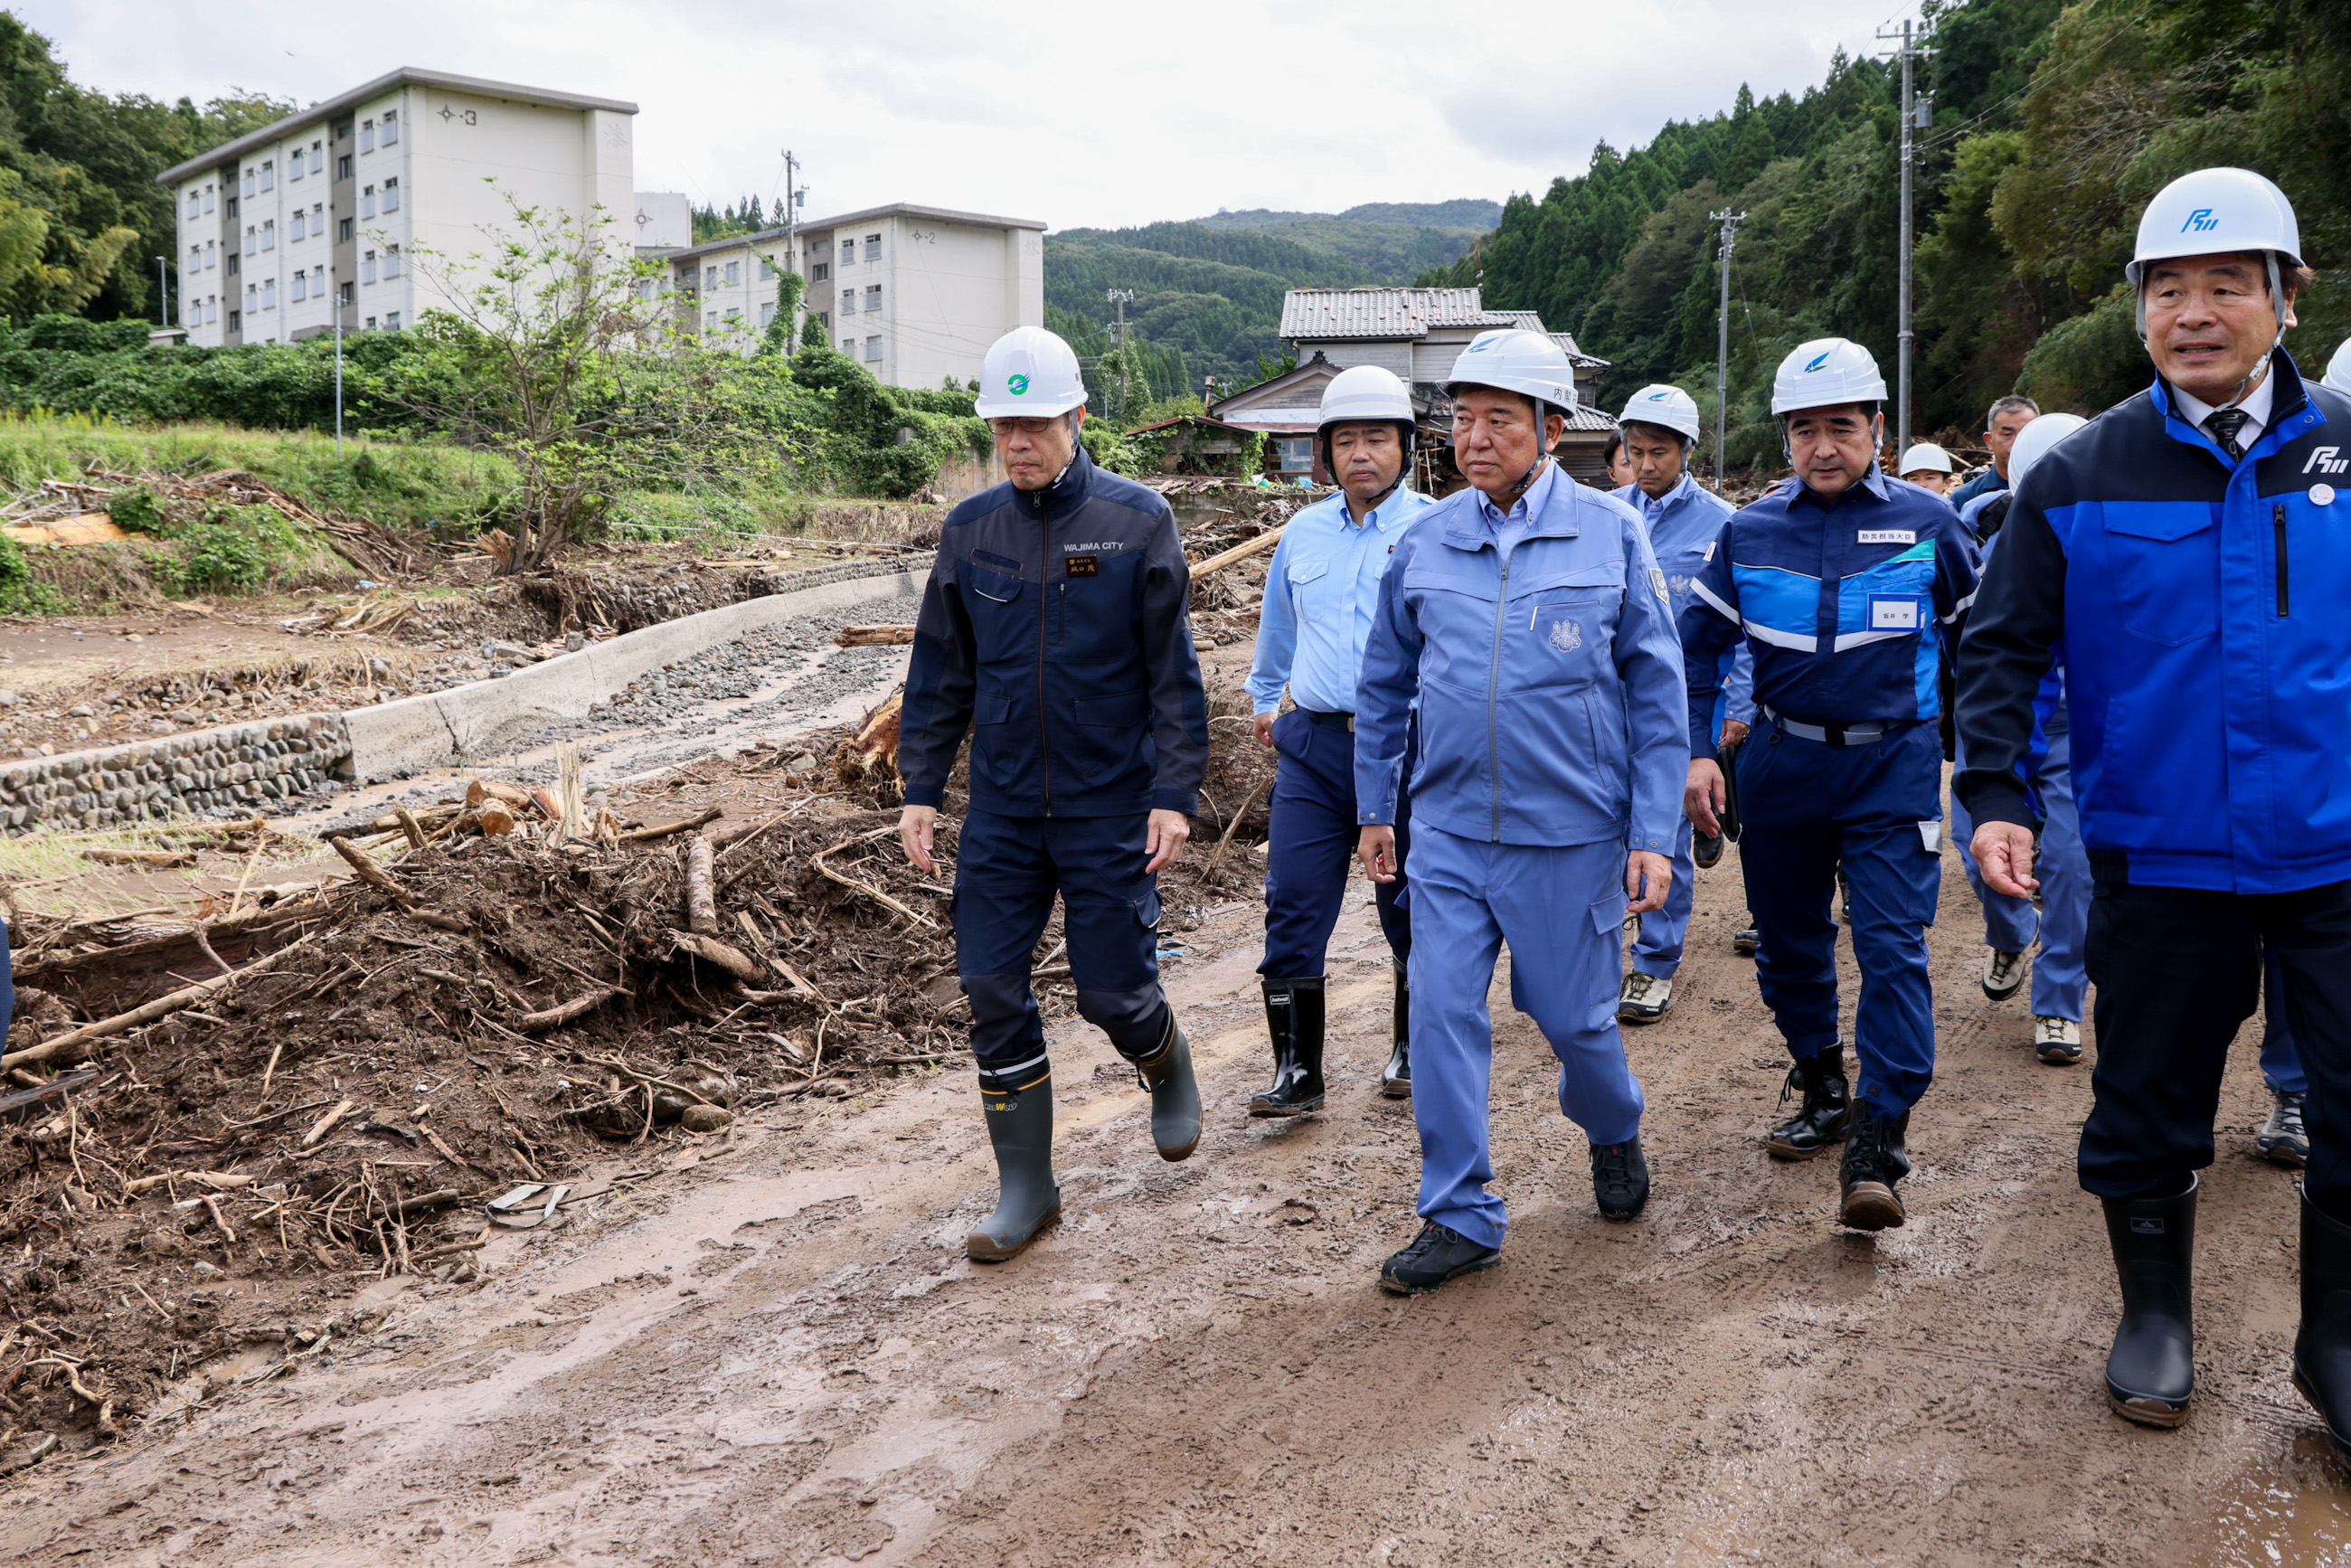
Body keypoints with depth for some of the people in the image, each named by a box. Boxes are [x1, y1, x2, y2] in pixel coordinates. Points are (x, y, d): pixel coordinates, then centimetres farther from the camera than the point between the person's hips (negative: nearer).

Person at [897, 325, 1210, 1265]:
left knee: (1112, 989, 1)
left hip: (1111, 807, -3)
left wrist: (1175, 793, -10)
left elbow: (1172, 670, -4)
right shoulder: (970, 530, 4)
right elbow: (940, 671, 10)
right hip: (1002, 808, 3)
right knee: (991, 988, 1)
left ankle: (1168, 1072, 37)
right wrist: (920, 787, 4)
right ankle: (1025, 1186, 17)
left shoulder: (1136, 521, -5)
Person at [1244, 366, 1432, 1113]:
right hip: (1313, 743, 3)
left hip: (1408, 745, -3)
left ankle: (1411, 1046, 30)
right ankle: (1297, 1069, 6)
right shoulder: (1302, 534, 11)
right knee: (1293, 906, -3)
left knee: (1411, 909, 9)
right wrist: (1264, 700, 36)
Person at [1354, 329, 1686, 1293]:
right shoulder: (1425, 541, 3)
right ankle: (1460, 1217, 13)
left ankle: (1613, 1133, 42)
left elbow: (1656, 691, -2)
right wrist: (1374, 808, 12)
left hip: (1571, 831, -2)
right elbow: (1384, 686, 13)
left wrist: (1654, 835, -6)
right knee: (1442, 1017, -1)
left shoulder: (1611, 534, -3)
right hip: (1448, 826, 2)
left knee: (1573, 1017, 9)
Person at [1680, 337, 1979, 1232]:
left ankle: (1877, 1142, -7)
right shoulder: (1750, 531, 2)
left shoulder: (1927, 523, -2)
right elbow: (1697, 645, 7)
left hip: (1894, 764, -2)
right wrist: (1696, 751, -3)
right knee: (1788, 942, 13)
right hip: (1783, 763, 3)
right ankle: (1821, 1089, 33)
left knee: (1892, 947, -11)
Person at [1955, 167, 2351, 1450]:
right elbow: (2005, 647, 1)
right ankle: (2155, 1312, 33)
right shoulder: (2079, 477, -3)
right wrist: (1993, 793, -9)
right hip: (2161, 855, -1)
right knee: (2148, 1102, 11)